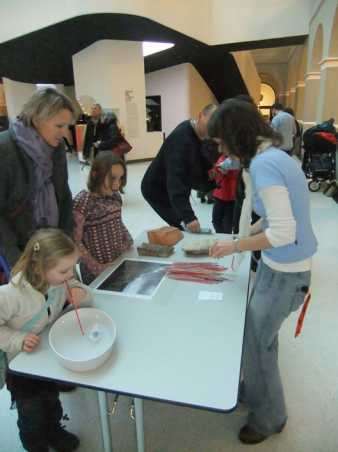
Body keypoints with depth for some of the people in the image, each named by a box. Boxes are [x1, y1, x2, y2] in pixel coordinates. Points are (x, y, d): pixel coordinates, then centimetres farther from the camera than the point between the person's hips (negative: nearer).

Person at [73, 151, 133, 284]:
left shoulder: (115, 197, 0)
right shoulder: (83, 201, -18)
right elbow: (76, 242, -16)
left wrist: (129, 243, 0)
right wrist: (97, 268, -16)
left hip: (120, 264, 6)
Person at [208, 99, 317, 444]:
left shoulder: (263, 164, -23)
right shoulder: (271, 155, 6)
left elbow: (283, 233, -26)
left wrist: (236, 246, -15)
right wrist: (243, 237, 7)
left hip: (284, 272, -8)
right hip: (277, 264, 9)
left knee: (255, 342, 8)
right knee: (259, 334, 22)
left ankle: (269, 417, 33)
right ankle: (257, 391, 46)